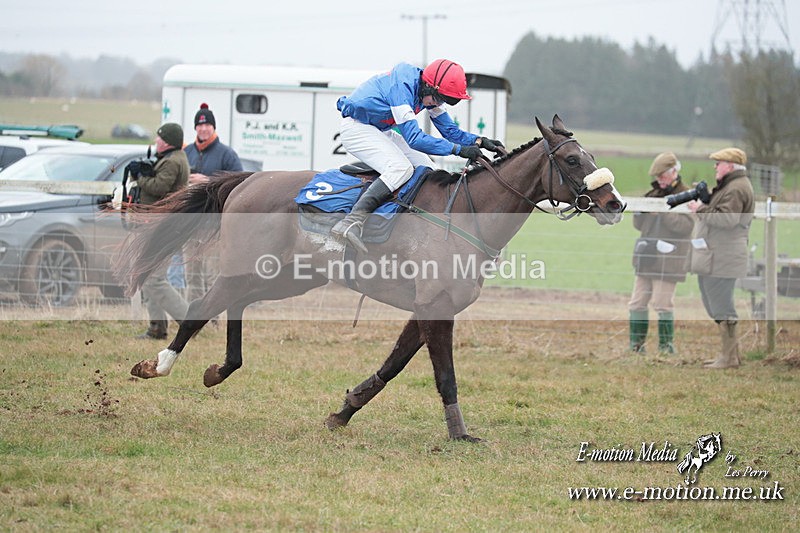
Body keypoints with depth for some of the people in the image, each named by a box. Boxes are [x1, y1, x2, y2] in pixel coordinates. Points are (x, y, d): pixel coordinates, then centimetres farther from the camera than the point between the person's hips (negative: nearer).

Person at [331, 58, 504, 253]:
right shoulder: (402, 86, -29)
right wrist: (458, 149, -34)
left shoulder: (429, 91, -2)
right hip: (356, 126, -10)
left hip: (379, 130, 10)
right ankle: (350, 224, -41)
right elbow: (414, 138, -33)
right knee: (400, 168, -29)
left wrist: (479, 141, -11)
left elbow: (450, 131, 6)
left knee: (425, 168, 3)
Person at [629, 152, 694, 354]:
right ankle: (636, 343, 12)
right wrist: (640, 210, -2)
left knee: (663, 304, -6)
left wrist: (663, 211, -20)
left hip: (668, 259, -7)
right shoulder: (654, 194, 16)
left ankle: (666, 345, 3)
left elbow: (686, 225, -16)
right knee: (637, 303, 6)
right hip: (646, 259, 7)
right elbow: (638, 224, 19)